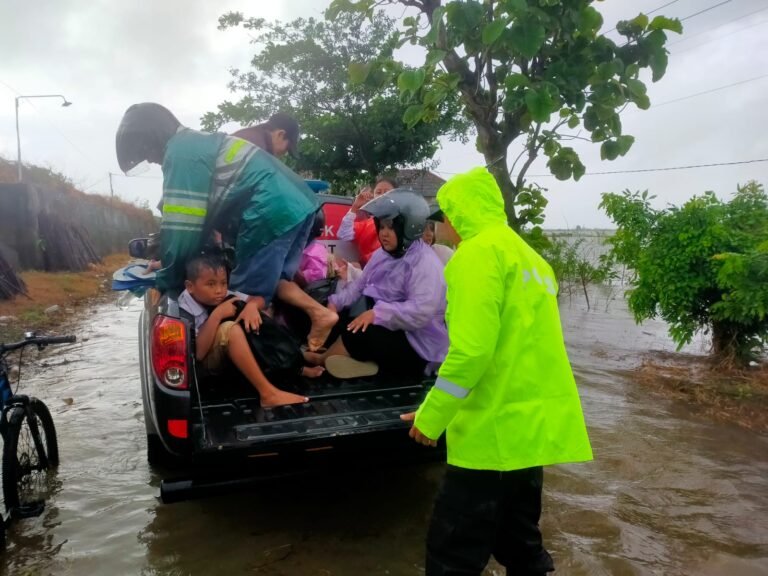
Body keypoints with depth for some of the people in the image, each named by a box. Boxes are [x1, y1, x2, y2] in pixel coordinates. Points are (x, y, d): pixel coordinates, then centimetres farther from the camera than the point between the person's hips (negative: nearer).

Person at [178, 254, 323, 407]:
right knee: (230, 329, -35)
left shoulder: (224, 296, -8)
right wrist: (216, 315, -33)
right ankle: (268, 393, -35)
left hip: (229, 355, 8)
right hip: (201, 364, -7)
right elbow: (198, 354, -29)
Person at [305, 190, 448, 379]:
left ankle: (320, 360, 3)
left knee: (356, 334, -21)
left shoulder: (426, 263, -20)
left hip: (417, 345, -9)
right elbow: (360, 285, 10)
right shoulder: (383, 253, 9)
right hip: (387, 329, 9)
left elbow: (421, 312, -31)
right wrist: (335, 302, -6)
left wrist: (377, 313, -36)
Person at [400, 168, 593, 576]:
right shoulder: (528, 256, 17)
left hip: (496, 430, -10)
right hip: (532, 425, 10)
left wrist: (431, 417, -12)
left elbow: (471, 349, -22)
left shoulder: (479, 251, -12)